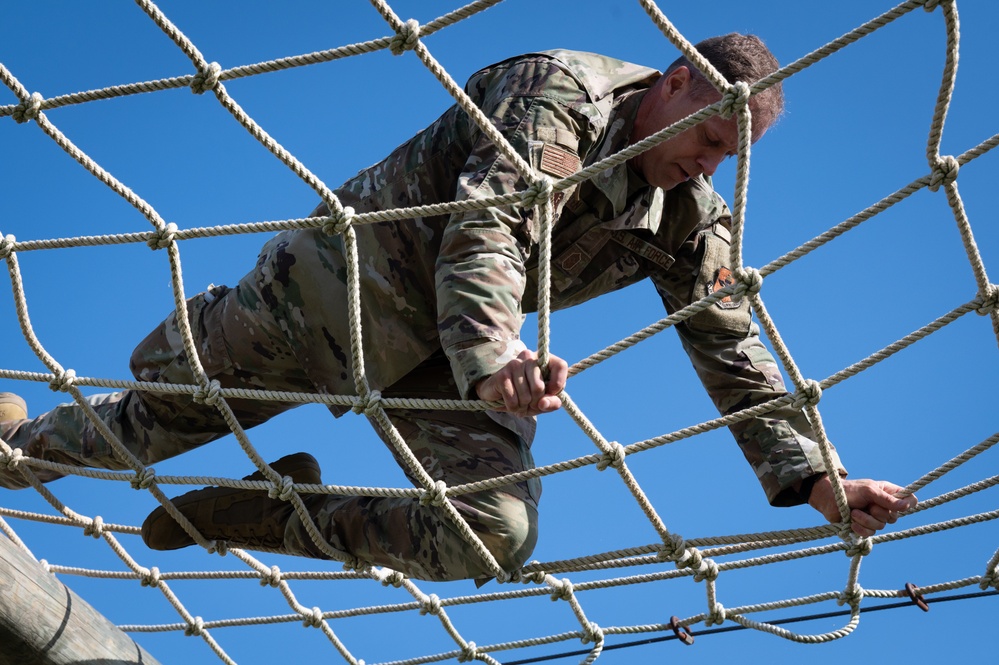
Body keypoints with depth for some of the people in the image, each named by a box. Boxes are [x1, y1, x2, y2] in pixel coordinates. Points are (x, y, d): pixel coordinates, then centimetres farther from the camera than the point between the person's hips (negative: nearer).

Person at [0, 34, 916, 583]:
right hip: (348, 275, -5)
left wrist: (814, 478, -13)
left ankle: (286, 519, 2)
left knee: (496, 537, -18)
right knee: (163, 411, 7)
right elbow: (485, 234, -33)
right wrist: (495, 359, -51)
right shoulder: (562, 94, -21)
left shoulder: (692, 219, -2)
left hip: (447, 359, 5)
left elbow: (735, 355, -1)